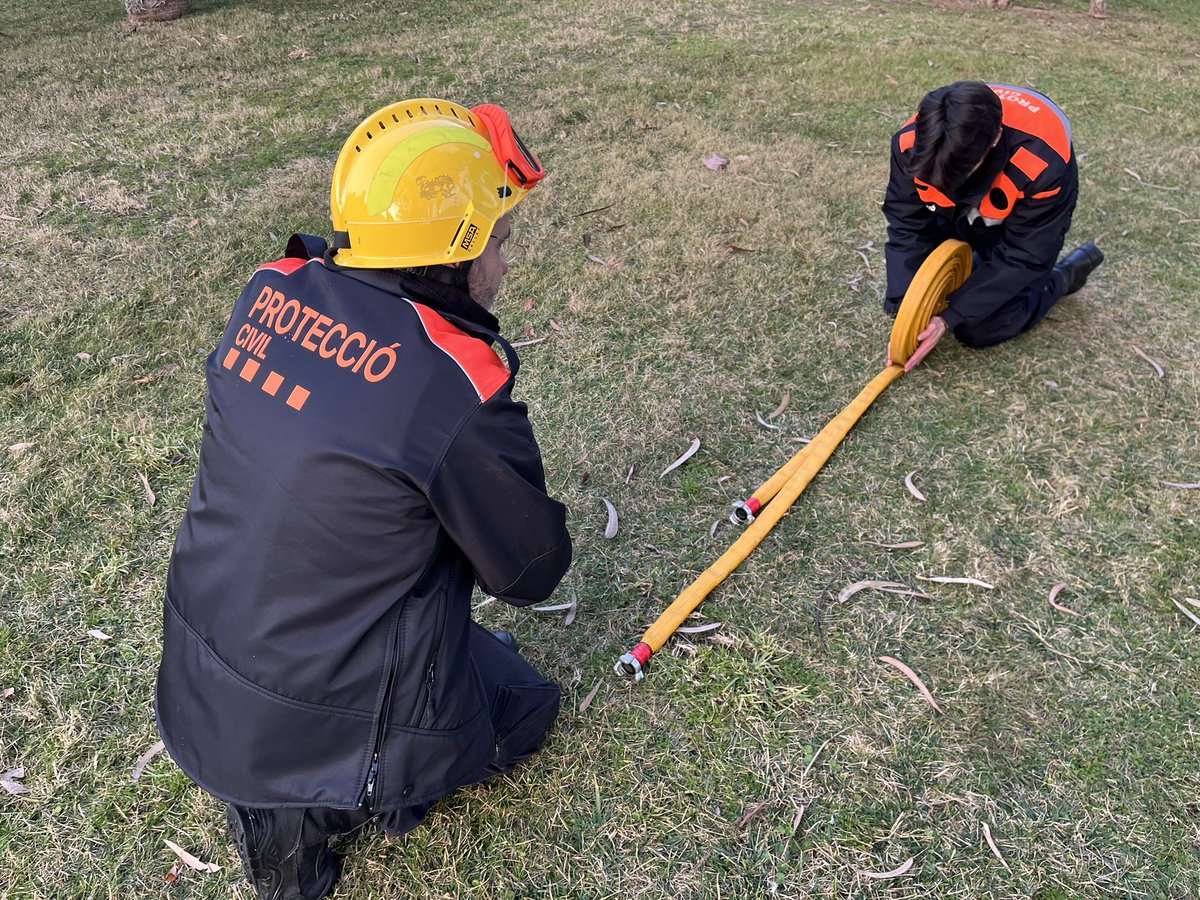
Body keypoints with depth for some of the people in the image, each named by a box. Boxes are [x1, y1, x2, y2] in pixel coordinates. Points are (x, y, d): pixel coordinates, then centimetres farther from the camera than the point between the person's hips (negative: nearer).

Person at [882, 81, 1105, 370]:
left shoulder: (1044, 165, -41)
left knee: (978, 331, -8)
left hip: (1025, 222, -4)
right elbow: (907, 227, -23)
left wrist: (948, 319, -32)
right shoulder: (911, 142, -33)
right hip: (955, 214, 4)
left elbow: (1023, 256, -29)